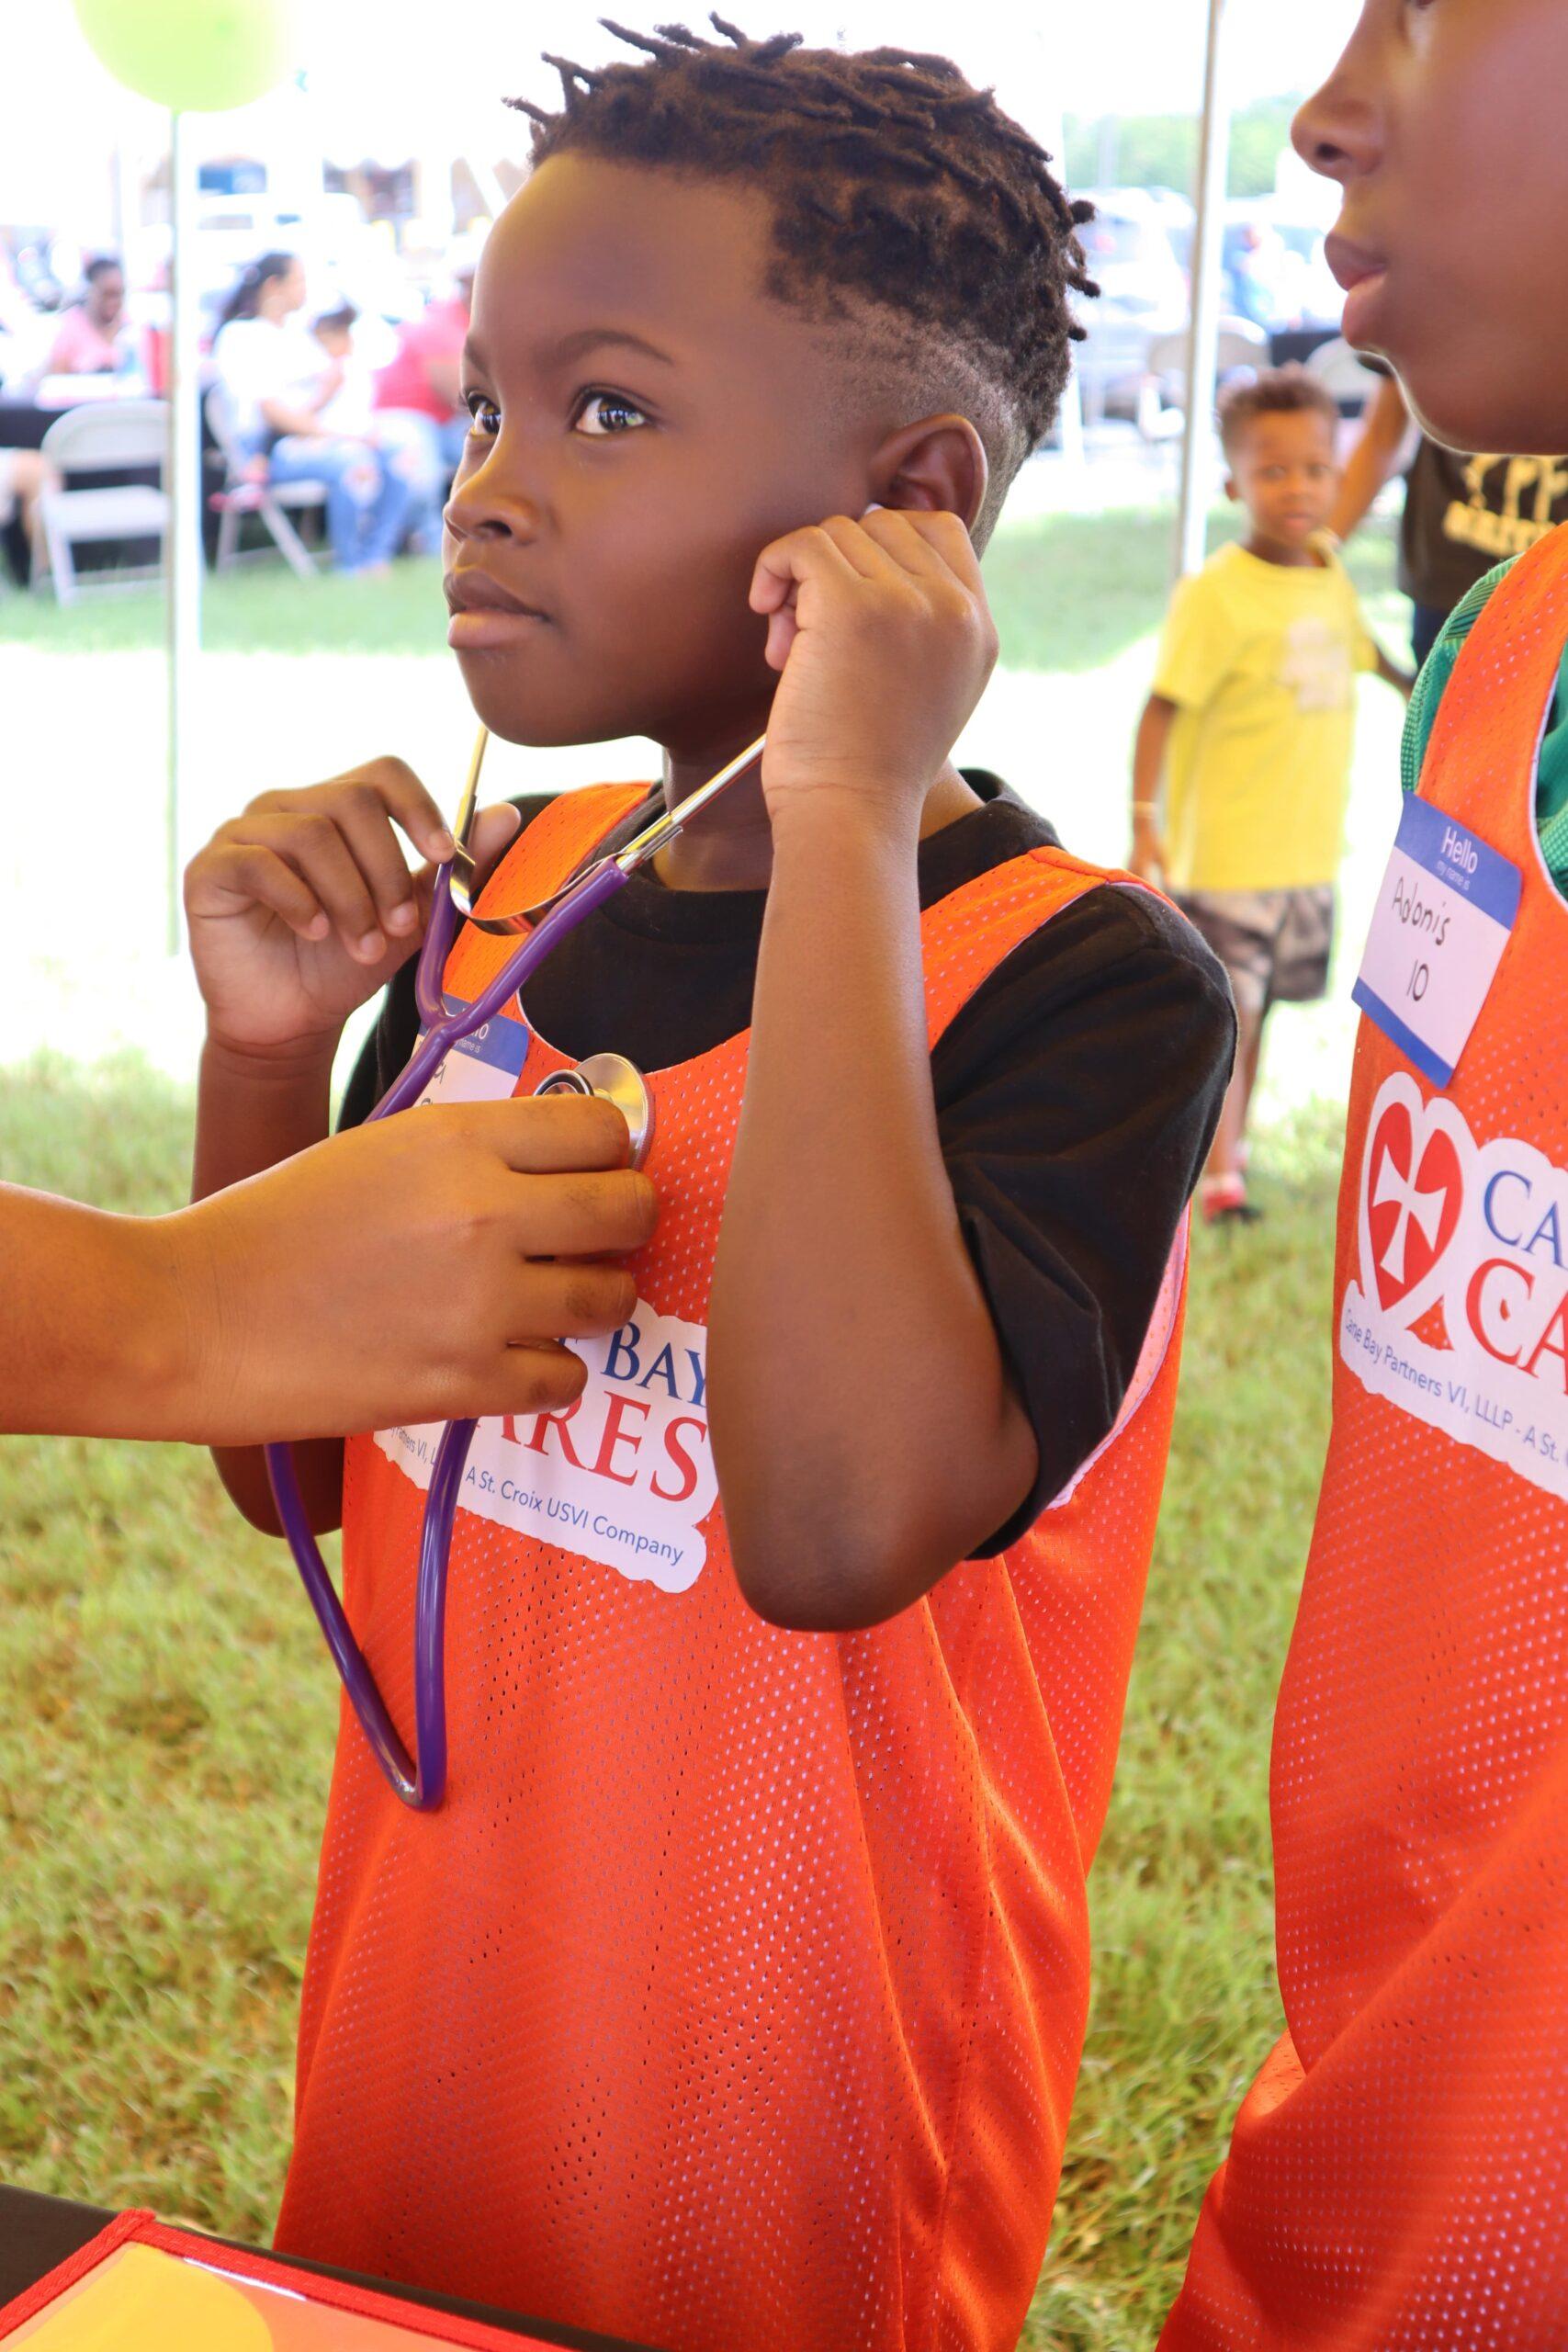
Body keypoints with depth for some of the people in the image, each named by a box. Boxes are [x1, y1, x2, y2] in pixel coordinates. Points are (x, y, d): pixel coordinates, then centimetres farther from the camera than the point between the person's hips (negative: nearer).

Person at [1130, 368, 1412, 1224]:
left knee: (1258, 1007, 17)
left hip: (1309, 848, 7)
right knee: (1223, 1014, -5)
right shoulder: (1215, 593, -16)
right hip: (1226, 853, -7)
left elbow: (1363, 653, 25)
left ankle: (1230, 1144, 32)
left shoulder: (1329, 574, 5)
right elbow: (1164, 707, -17)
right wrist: (1145, 818, -22)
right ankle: (1216, 1175, 2)